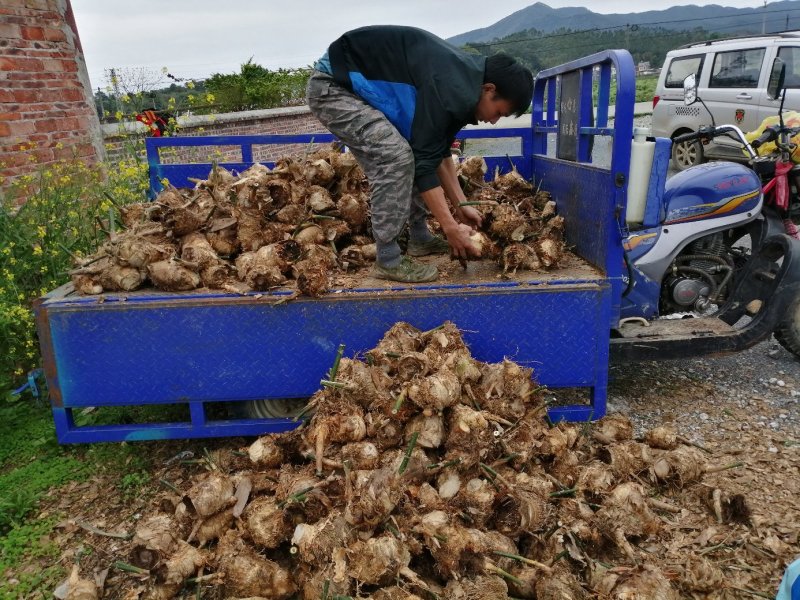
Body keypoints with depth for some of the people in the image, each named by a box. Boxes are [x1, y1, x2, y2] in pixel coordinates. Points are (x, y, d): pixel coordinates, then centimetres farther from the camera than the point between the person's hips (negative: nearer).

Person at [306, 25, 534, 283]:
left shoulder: (463, 81, 4)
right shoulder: (448, 89, -27)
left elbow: (438, 152, 11)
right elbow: (425, 162, -26)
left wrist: (460, 205, 10)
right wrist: (451, 228, -22)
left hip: (357, 85, 10)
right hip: (332, 86, -10)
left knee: (407, 155, 9)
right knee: (395, 156, -21)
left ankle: (420, 238, 19)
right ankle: (388, 260, -13)